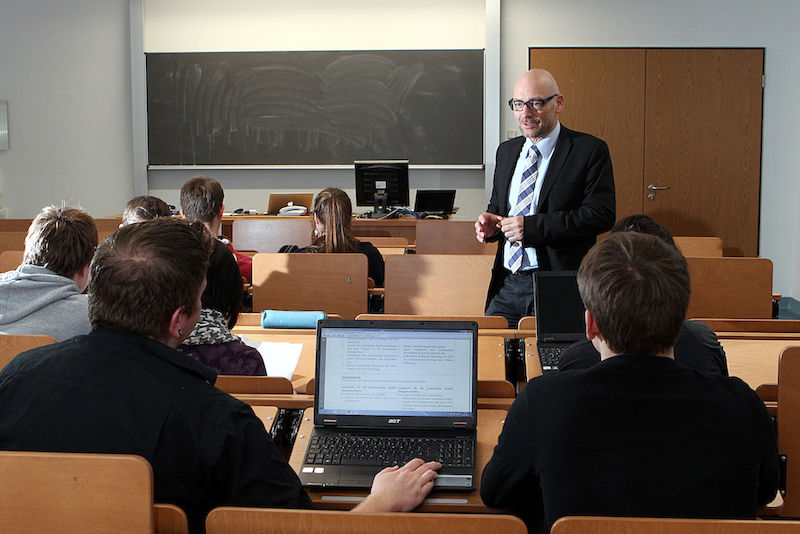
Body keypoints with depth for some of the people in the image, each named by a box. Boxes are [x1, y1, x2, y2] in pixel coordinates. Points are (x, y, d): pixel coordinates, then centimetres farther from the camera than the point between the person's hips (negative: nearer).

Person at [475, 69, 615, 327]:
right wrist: (489, 222, -1)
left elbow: (601, 214, -12)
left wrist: (532, 226, -18)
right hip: (507, 285, 5)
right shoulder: (506, 151, 16)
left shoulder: (590, 150, -4)